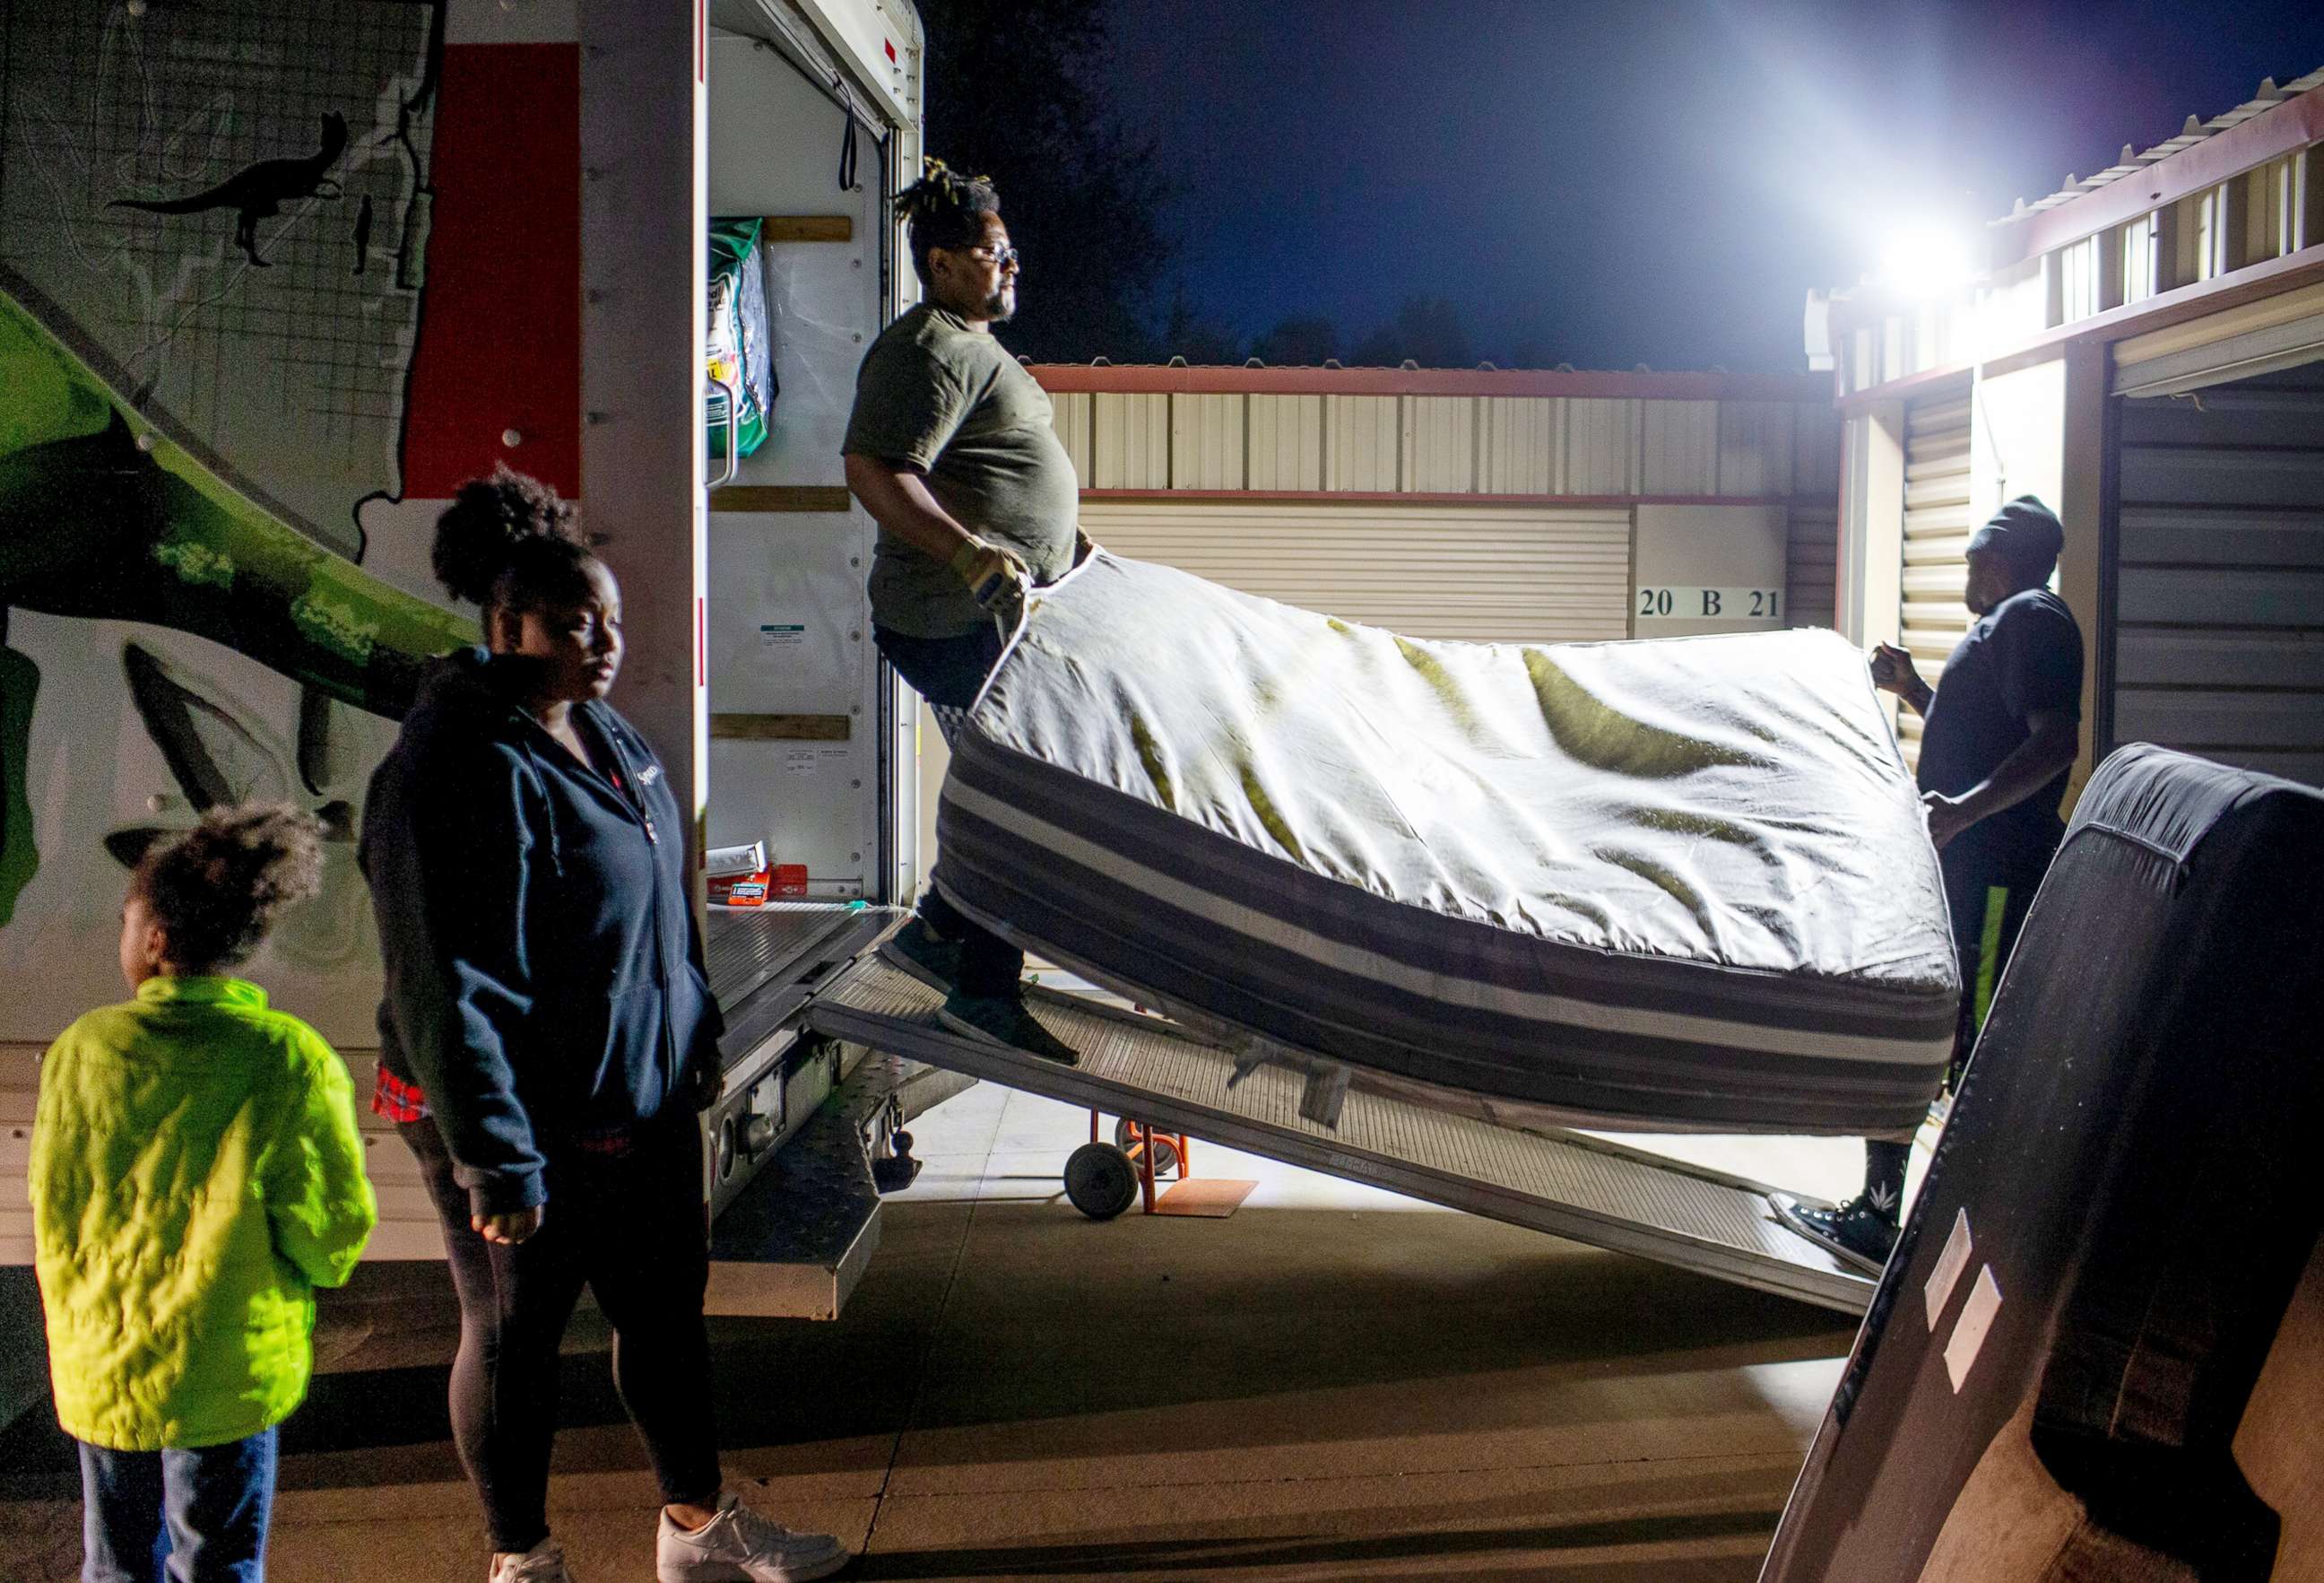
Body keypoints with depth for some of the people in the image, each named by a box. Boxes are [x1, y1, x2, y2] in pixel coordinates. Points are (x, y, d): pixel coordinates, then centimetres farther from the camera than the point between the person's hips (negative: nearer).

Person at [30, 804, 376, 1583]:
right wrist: (303, 1279, 11)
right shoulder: (294, 1060, -16)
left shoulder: (82, 1050, -9)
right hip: (231, 1372, -2)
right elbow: (335, 1232, -12)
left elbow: (50, 1219, 1)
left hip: (100, 1372, 2)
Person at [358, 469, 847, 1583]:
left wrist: (694, 1027, 21)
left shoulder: (597, 729, 5)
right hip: (530, 1127, -9)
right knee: (514, 1337, 11)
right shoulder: (461, 772, -23)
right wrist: (494, 1160, -23)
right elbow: (445, 989, -23)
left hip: (643, 1096, 9)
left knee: (667, 1310, 19)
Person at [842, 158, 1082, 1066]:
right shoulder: (929, 352, -15)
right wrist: (974, 554, -33)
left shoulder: (974, 346, 20)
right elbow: (873, 472, -26)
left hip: (997, 616, 11)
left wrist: (1057, 538, 27)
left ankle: (934, 934, 29)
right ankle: (982, 993, 1)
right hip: (957, 623, -11)